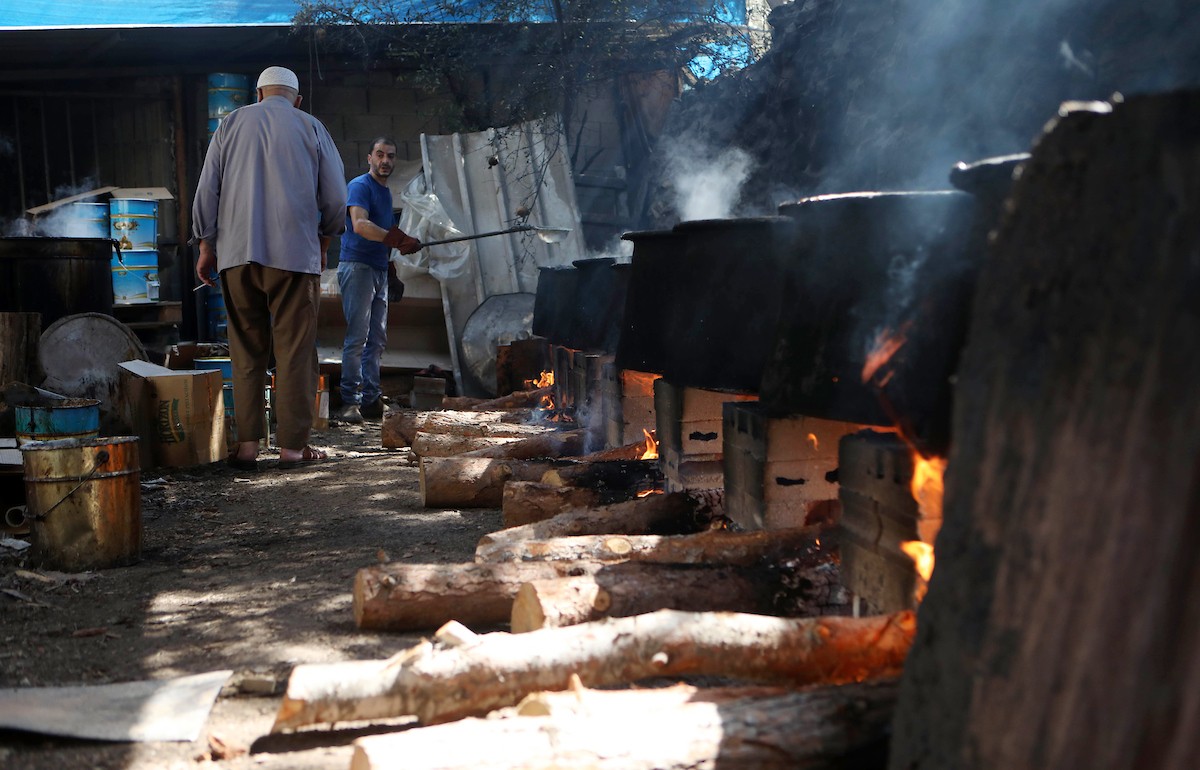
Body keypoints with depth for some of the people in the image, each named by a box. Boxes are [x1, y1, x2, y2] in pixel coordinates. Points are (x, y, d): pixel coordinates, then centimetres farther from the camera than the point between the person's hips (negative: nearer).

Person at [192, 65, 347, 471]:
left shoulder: (231, 123, 12)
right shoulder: (311, 128, 7)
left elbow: (206, 191, 9)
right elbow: (336, 198, 6)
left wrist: (206, 246, 15)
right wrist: (323, 243, 20)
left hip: (238, 254, 2)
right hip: (296, 254, -2)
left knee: (247, 351, 6)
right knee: (295, 350, 1)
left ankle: (247, 444, 2)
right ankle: (292, 445, 0)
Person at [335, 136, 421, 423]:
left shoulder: (386, 192, 20)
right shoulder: (360, 186, -8)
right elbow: (360, 225, -25)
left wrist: (393, 276, 22)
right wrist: (399, 240, -33)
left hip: (379, 269, 9)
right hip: (357, 266, -9)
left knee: (377, 339, 8)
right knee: (357, 336, -10)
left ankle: (371, 399, 13)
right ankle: (350, 402, -7)